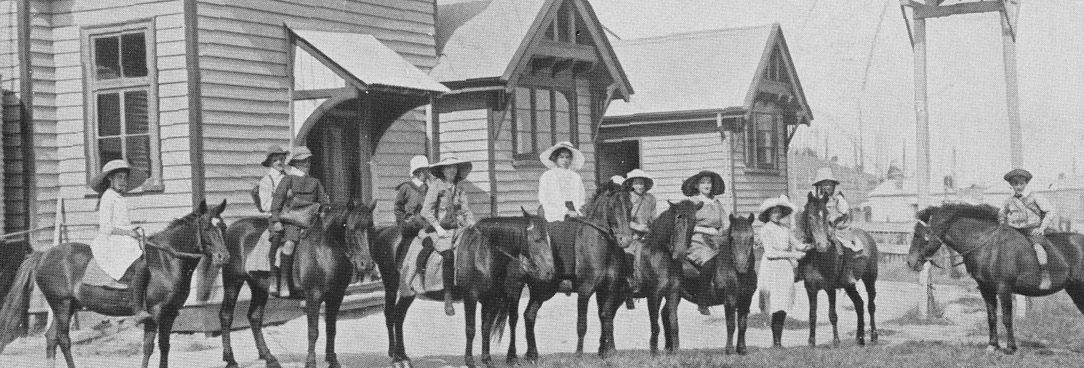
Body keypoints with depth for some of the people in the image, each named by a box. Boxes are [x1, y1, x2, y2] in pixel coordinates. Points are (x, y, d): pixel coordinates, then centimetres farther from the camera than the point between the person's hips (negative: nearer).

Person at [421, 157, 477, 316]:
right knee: (449, 255, -30)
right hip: (437, 230, -5)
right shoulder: (436, 186, 0)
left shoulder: (459, 191, 16)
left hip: (455, 229, 5)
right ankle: (448, 299, -27)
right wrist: (438, 227, -13)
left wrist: (473, 226, -7)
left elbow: (466, 212, 12)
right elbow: (426, 211, -6)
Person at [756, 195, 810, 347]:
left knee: (783, 307, 6)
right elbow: (769, 253, -13)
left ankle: (778, 340, 14)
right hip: (772, 268, -6)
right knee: (777, 307, -8)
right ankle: (776, 341, -3)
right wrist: (792, 254, -16)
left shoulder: (785, 229, 12)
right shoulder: (766, 230, -6)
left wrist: (806, 247, -13)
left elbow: (798, 244, 10)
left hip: (786, 267, 6)